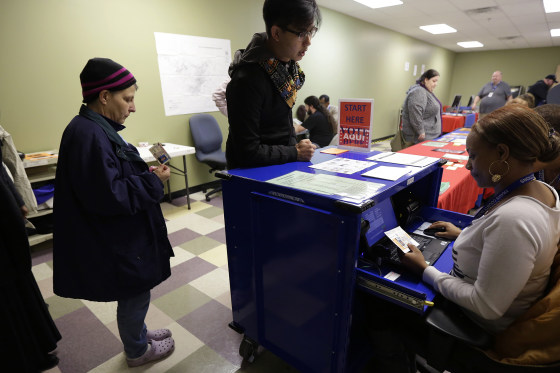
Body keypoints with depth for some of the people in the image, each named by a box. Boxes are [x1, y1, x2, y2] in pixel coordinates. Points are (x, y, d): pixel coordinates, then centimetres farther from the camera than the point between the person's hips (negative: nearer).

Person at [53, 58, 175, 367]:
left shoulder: (97, 128, 6)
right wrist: (153, 182, -20)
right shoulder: (89, 135, -26)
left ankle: (137, 335, 47)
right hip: (116, 241, -10)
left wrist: (147, 174, 4)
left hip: (122, 234, 10)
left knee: (136, 292, 25)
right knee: (135, 294, 12)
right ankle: (137, 351, 37)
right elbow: (108, 196, -29)